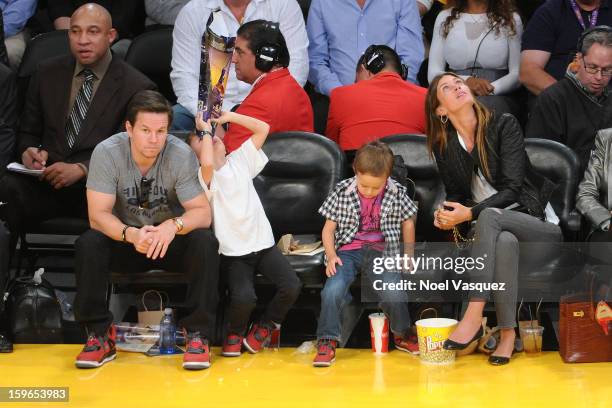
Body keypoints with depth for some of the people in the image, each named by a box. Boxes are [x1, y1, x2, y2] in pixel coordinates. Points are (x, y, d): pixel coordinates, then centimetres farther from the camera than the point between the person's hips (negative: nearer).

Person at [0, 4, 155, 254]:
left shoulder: (136, 87, 4)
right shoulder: (47, 74, 17)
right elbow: (27, 132, 23)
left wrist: (81, 169, -18)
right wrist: (28, 151, -3)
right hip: (45, 181, 3)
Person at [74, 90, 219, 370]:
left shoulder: (181, 155, -18)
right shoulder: (107, 153, -18)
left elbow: (202, 213, -20)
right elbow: (98, 215, -21)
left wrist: (174, 226, -43)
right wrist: (130, 234, -42)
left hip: (171, 241, 0)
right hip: (124, 239, 0)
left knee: (205, 242, -31)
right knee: (88, 244, -29)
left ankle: (197, 335, -20)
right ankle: (100, 336, -16)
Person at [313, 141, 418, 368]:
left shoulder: (397, 194, 2)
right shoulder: (342, 192, -1)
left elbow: (407, 223, 18)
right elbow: (328, 229, 5)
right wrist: (331, 255, -10)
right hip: (348, 251, 0)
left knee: (392, 291, -26)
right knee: (333, 290, -28)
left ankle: (402, 335, 5)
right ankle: (327, 342, -10)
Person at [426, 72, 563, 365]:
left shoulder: (504, 126, -6)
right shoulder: (443, 147, 4)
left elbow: (512, 189, -13)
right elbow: (456, 196, 12)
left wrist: (470, 213, -25)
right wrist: (447, 217, -12)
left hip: (540, 227, -2)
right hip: (495, 232, 2)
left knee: (488, 215, -35)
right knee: (504, 242, -37)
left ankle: (474, 318, -42)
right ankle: (507, 333, -35)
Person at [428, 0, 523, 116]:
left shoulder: (511, 19, 10)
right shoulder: (444, 18, 13)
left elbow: (518, 74, 2)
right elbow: (433, 74, 5)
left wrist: (489, 89, -18)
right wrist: (466, 82, -15)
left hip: (498, 96, 0)